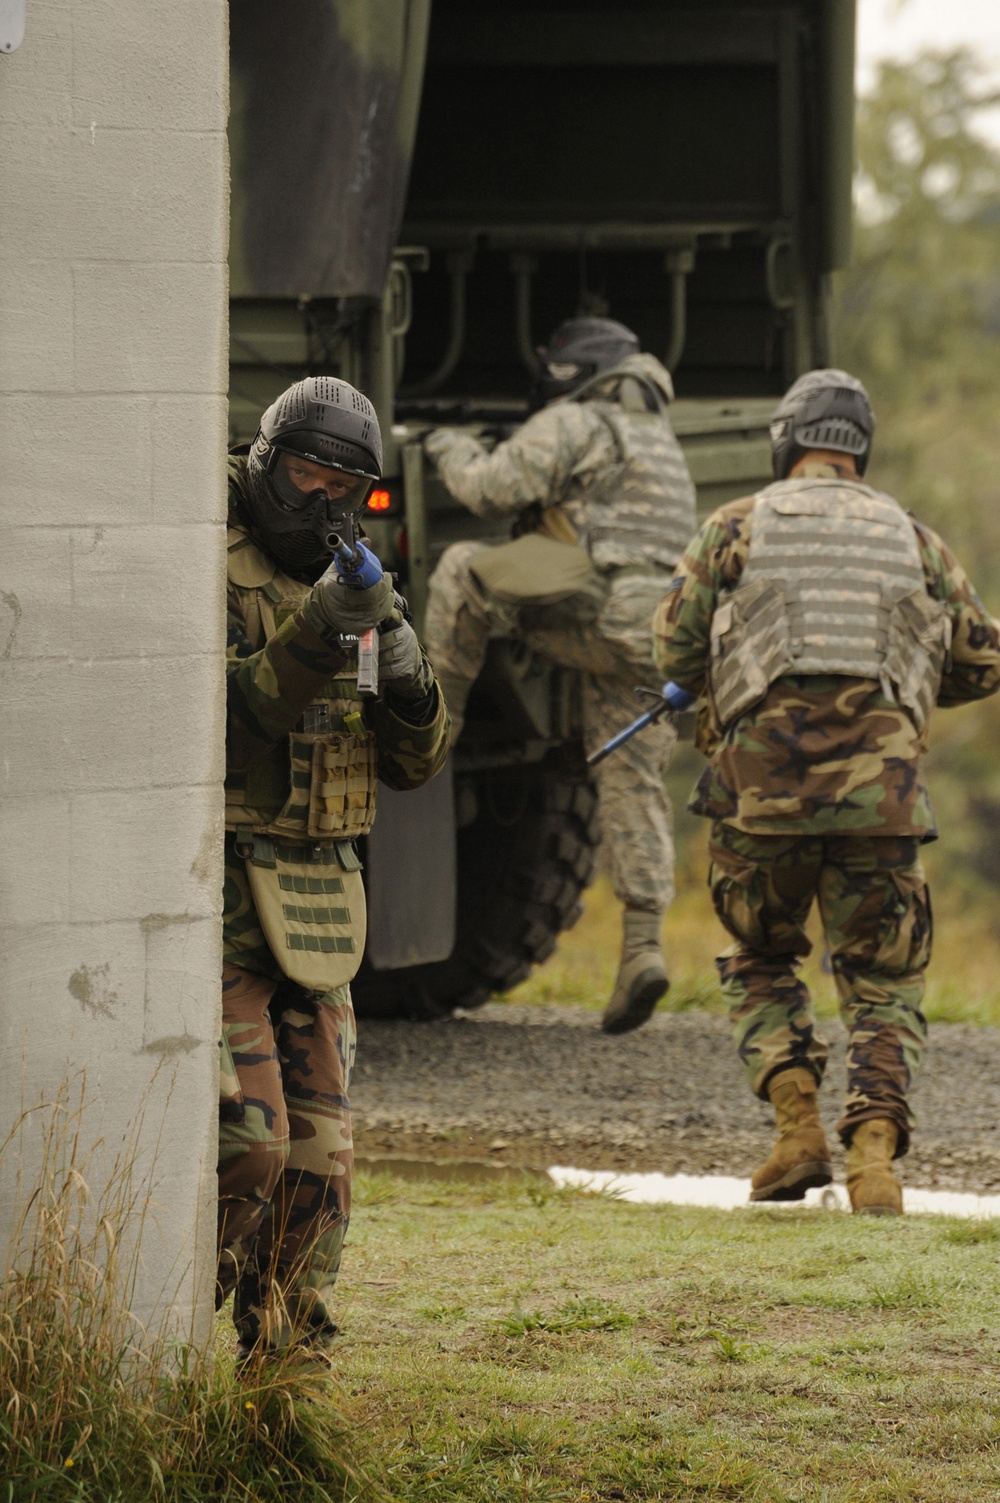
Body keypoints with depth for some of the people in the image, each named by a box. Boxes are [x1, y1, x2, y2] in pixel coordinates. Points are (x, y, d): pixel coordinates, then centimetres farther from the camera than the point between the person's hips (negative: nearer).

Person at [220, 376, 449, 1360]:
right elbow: (231, 709, -22)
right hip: (213, 899, -7)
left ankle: (289, 1352, 15)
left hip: (311, 908, 7)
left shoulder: (343, 588, 15)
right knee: (246, 1137, -16)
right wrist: (319, 633, -33)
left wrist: (405, 679, -7)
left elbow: (412, 762, 13)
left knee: (317, 1150, 6)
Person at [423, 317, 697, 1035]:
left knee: (463, 571, 3)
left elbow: (490, 488, -7)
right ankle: (643, 947, -3)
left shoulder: (572, 425, 1)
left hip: (600, 618, -8)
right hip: (663, 639, 8)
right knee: (633, 782, 7)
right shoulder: (659, 439, 29)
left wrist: (452, 451, 14)